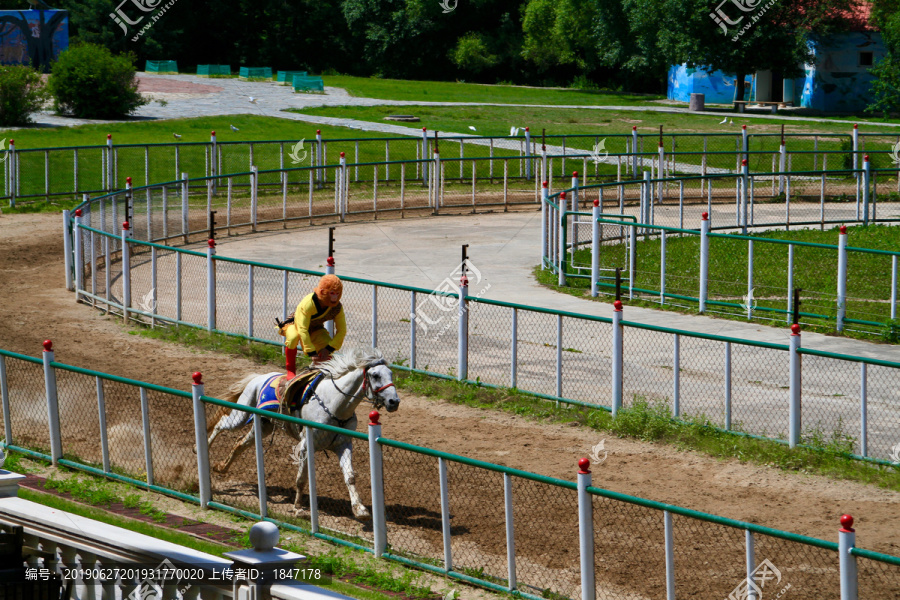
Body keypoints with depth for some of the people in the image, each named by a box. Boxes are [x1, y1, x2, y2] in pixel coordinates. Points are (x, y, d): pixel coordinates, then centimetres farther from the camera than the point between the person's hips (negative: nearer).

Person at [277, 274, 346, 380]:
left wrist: (328, 348, -25)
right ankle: (290, 369, -16)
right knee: (293, 337, -40)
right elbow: (302, 330, -39)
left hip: (315, 329, 5)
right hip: (294, 324, -5)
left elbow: (342, 331, -14)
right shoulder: (307, 304, -37)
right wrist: (312, 353, -41)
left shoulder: (337, 307, -21)